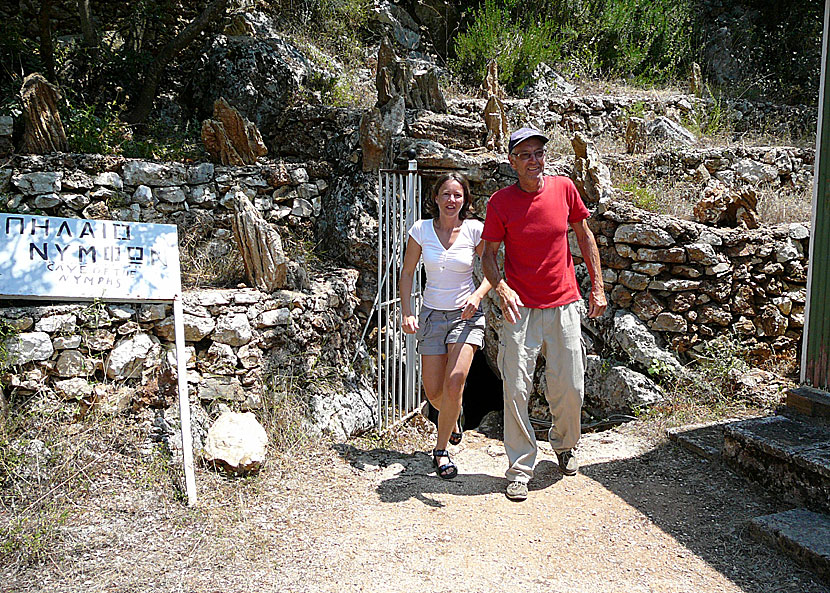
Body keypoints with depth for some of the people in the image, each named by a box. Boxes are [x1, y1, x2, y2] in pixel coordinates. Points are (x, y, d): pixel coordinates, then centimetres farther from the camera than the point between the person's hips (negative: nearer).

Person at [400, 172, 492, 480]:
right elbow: (407, 272, 4)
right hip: (432, 315, 2)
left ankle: (441, 449, 6)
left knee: (454, 383, -17)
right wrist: (406, 312, -5)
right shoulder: (421, 229, -4)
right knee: (434, 392, 4)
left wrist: (476, 296, -18)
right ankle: (452, 420, 41)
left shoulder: (475, 229, -7)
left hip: (466, 315, -2)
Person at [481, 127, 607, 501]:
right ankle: (520, 468, 12)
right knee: (516, 389, -4)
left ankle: (564, 446, 37)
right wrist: (501, 289, -21)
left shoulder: (563, 188, 2)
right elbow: (489, 255, -1)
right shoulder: (500, 202, -5)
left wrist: (598, 287, 9)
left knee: (570, 388, 8)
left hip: (564, 305, 2)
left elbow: (584, 235, 11)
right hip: (521, 309, -2)